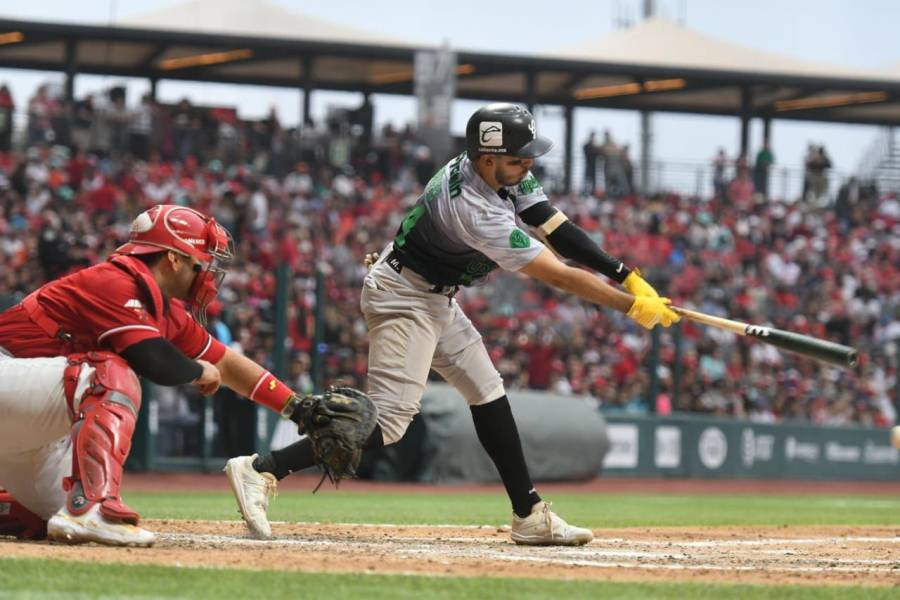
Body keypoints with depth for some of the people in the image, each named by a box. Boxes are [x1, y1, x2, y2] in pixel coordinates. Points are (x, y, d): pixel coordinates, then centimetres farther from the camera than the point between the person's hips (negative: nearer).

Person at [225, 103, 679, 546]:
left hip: (435, 299, 10)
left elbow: (558, 230, -3)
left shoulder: (507, 174, -6)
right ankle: (264, 470, -25)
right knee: (388, 421, -18)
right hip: (403, 298, -10)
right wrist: (632, 306, -23)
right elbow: (558, 276, -29)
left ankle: (530, 517, 18)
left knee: (487, 393, 13)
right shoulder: (475, 212, -32)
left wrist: (628, 276, -10)